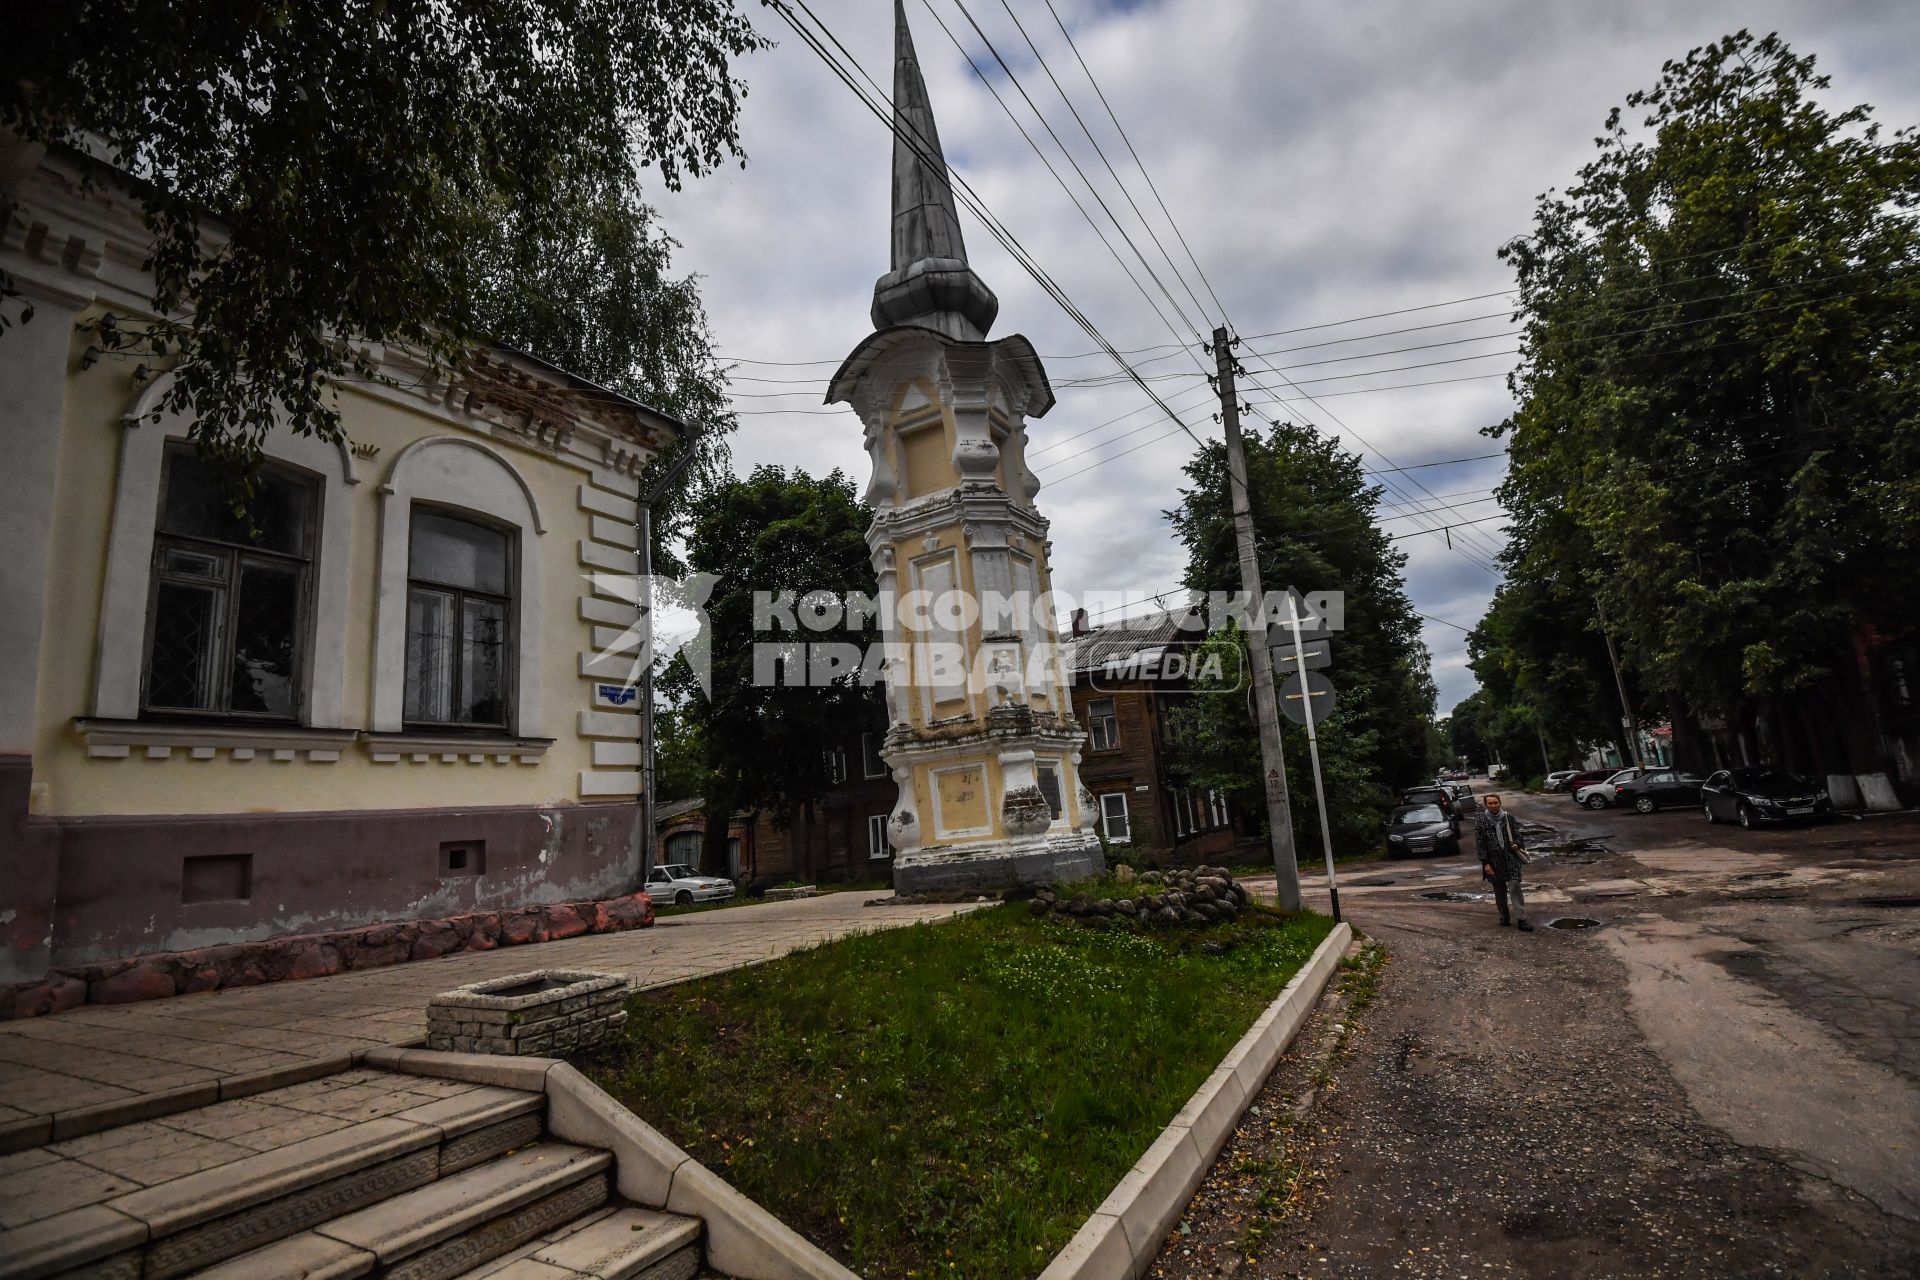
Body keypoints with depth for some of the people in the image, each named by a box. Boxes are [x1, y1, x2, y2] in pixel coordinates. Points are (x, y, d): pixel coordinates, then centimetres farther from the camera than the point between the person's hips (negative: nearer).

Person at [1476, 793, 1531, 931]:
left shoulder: (1509, 817, 1)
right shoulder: (1480, 821, -3)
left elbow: (1517, 834, 11)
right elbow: (1480, 844, -3)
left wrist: (1517, 844, -12)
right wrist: (1485, 863, -8)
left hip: (1511, 858, 0)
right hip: (1494, 861, 0)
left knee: (1515, 887, -9)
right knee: (1499, 891, 10)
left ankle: (1521, 919, -6)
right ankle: (1504, 917, 25)